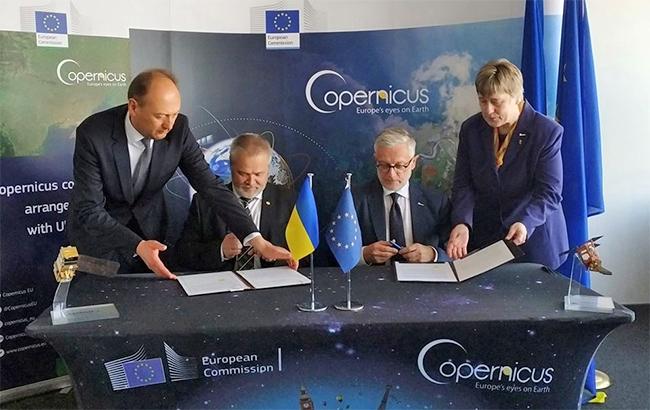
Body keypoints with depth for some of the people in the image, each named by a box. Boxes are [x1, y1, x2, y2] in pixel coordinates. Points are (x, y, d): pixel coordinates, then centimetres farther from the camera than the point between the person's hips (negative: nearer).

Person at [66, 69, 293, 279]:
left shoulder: (178, 128, -19)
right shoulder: (93, 133, -28)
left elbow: (210, 185, -18)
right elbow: (90, 210, -27)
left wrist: (256, 240, -27)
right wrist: (137, 246, -43)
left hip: (149, 230, 3)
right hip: (98, 231, -2)